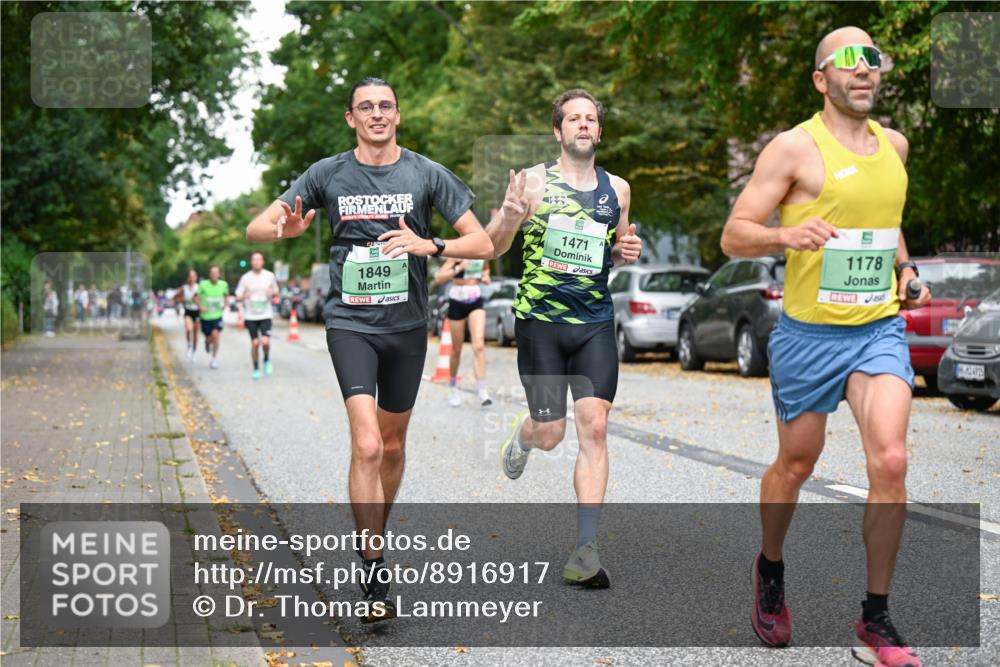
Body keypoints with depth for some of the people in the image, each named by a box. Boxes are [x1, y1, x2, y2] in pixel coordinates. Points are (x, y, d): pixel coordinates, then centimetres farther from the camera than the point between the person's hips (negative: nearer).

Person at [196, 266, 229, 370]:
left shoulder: (223, 284, -5)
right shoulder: (203, 285, -12)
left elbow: (226, 295, 15)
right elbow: (196, 297, -2)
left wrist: (225, 305, -1)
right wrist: (200, 306, -18)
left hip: (217, 315, 0)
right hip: (205, 316, 0)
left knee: (215, 335, -17)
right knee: (209, 338, 7)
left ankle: (214, 358, -2)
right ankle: (207, 343, 47)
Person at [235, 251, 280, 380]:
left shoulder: (270, 276, 2)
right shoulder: (245, 278, 0)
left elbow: (276, 292, 13)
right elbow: (238, 298, 3)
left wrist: (272, 293, -10)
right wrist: (244, 296, -20)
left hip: (265, 315, 0)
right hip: (250, 316, 0)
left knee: (265, 341, -16)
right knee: (255, 343, -1)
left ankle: (267, 360, 13)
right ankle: (256, 369, 16)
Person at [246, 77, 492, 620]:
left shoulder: (426, 174, 1)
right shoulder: (327, 174, 1)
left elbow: (483, 244, 0)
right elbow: (255, 229, 3)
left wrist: (429, 245, -19)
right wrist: (285, 229, -21)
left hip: (407, 326, 2)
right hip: (350, 322, -2)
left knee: (393, 448, 15)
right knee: (366, 446, -17)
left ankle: (373, 538, 39)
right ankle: (374, 573, -12)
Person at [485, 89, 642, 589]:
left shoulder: (617, 189, 9)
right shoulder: (533, 181, -2)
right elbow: (492, 247, -1)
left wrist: (626, 251, 1)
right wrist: (509, 218, -23)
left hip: (595, 323, 3)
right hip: (540, 321, -3)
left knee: (594, 429, -8)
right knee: (550, 434, -1)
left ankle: (585, 552, -6)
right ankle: (523, 434, 40)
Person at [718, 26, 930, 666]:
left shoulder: (894, 144, 10)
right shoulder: (794, 147, -8)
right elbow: (733, 235, -9)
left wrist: (906, 265, 11)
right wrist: (786, 235, -28)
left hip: (881, 329, 3)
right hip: (809, 333, -3)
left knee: (890, 462, -13)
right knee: (795, 465, 10)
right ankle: (771, 572, 40)